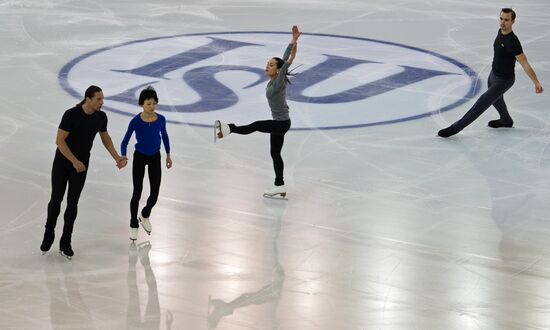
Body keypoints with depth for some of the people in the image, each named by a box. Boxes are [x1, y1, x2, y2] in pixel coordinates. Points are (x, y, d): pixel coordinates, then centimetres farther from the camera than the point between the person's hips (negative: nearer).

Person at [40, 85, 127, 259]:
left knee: (72, 203, 1)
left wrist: (117, 158, 1)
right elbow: (59, 140, -24)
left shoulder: (101, 116, -9)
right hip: (62, 162, -3)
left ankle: (65, 243, 12)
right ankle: (49, 235, 32)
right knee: (56, 200, 8)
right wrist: (74, 161, -30)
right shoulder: (71, 114, -26)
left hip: (81, 165, 3)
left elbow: (105, 137, 9)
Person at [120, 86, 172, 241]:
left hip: (155, 158, 3)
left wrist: (168, 155, 14)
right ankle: (133, 225, 19)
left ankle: (145, 216, 35)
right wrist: (123, 157, -32)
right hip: (139, 157, -3)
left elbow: (164, 136, 6)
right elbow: (125, 141, -16)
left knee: (154, 194, 4)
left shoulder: (161, 119, -13)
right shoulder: (136, 121, -21)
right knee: (137, 193, 0)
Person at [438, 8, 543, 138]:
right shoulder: (500, 32, -7)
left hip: (503, 81, -9)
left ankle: (456, 127, 1)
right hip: (494, 73, 9)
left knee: (482, 103, -6)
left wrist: (536, 82, -33)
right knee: (496, 98, 32)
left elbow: (525, 65, -31)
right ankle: (506, 120, 57)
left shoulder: (512, 42, -32)